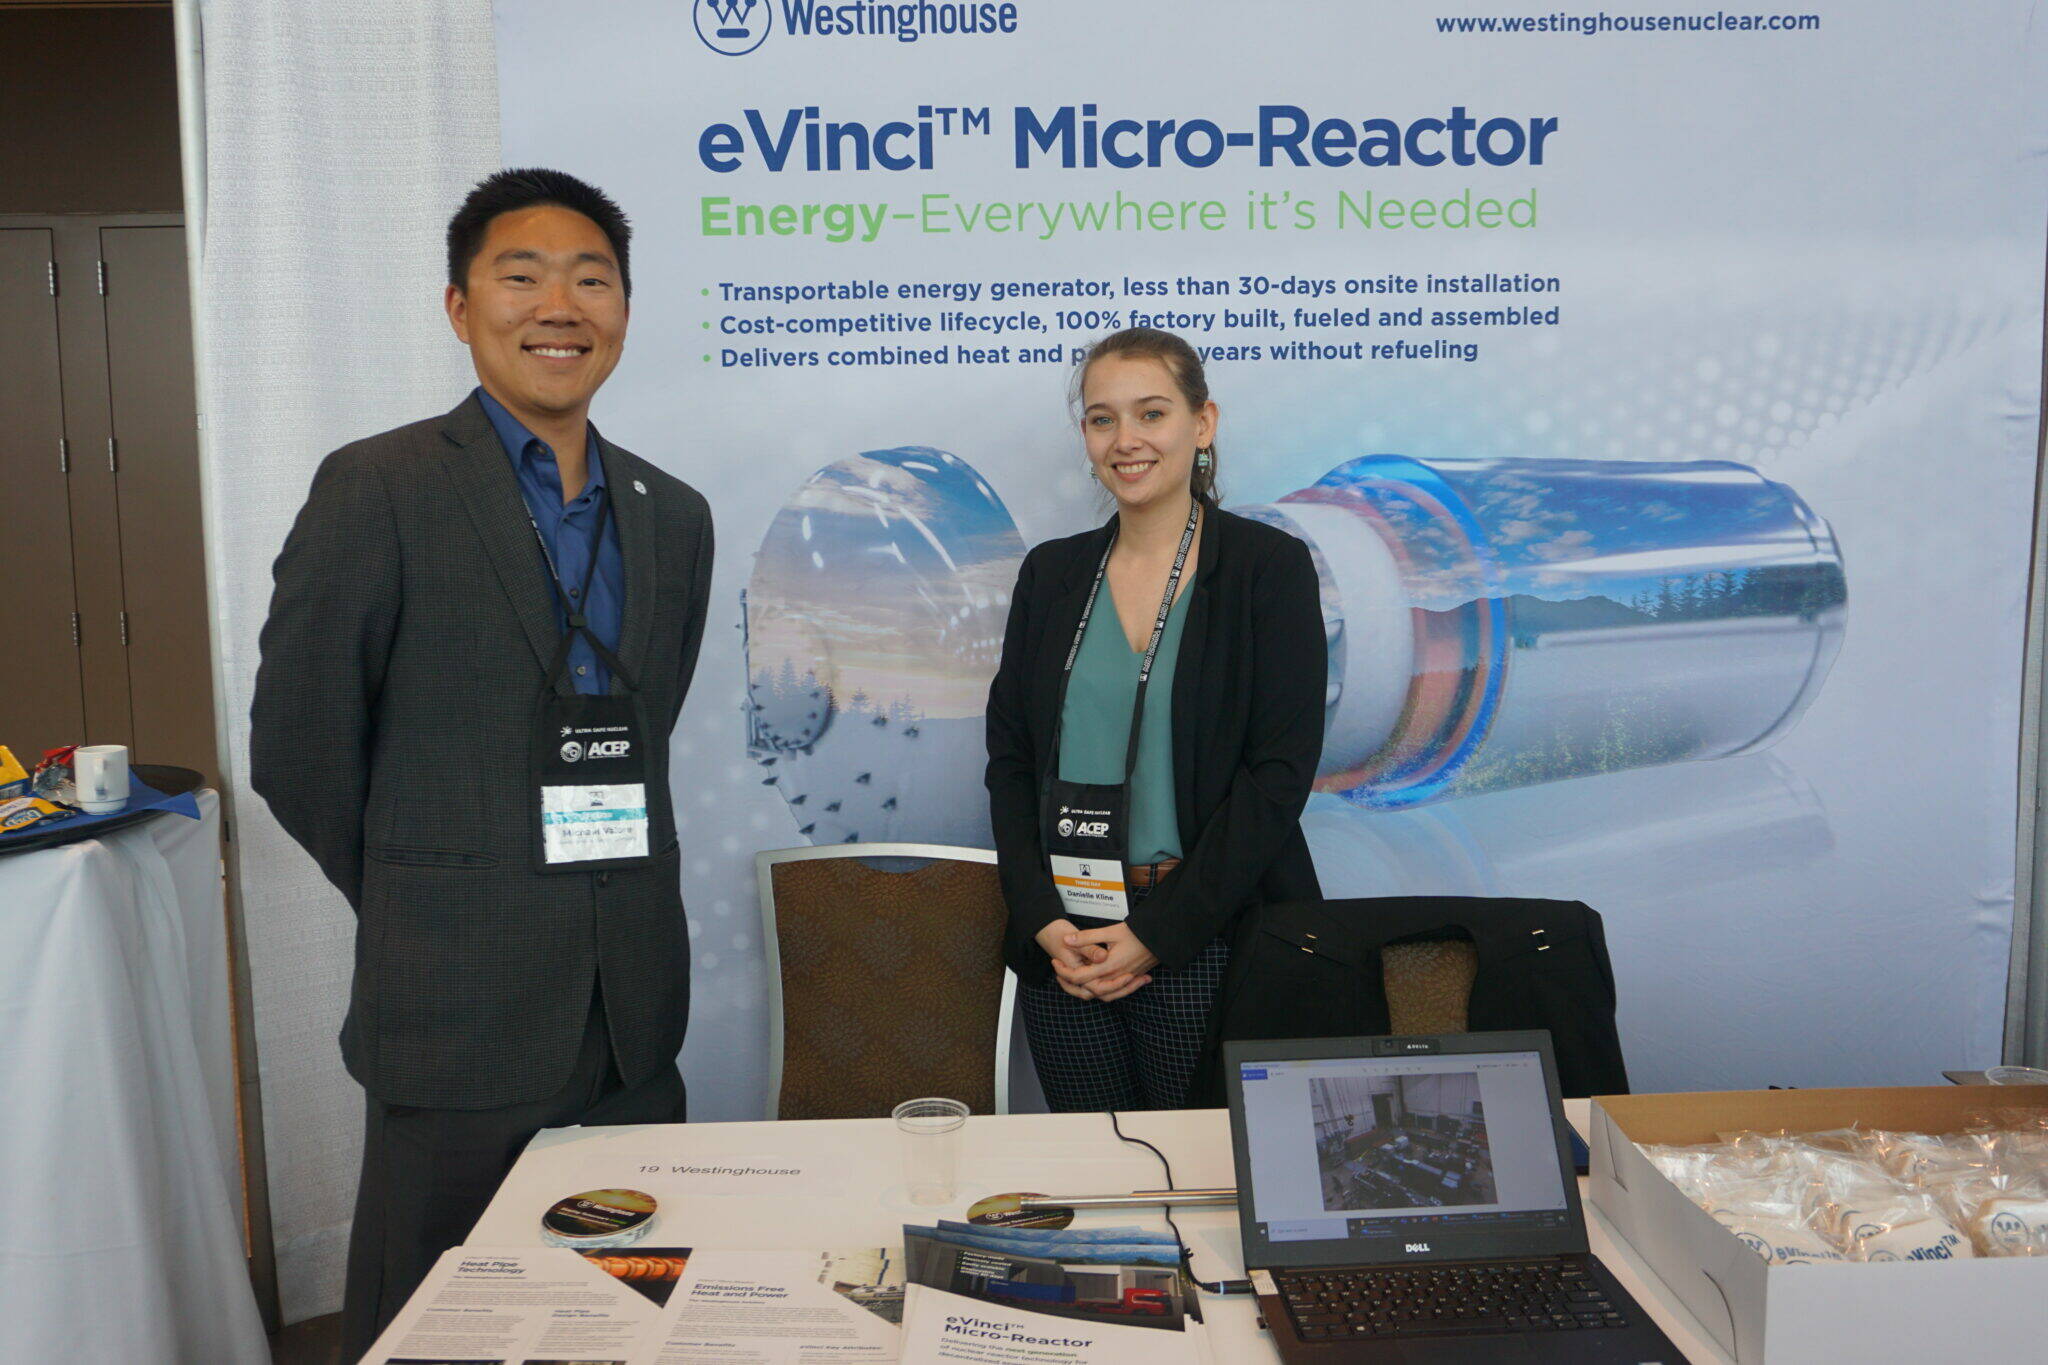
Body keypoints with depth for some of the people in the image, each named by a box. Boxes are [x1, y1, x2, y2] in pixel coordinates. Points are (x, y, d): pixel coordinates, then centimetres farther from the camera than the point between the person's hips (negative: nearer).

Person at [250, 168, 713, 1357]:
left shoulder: (675, 515, 8)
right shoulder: (379, 489, -8)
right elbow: (298, 748, -4)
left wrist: (608, 890, 12)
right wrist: (416, 899, 5)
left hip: (634, 1003, 5)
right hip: (456, 999, -4)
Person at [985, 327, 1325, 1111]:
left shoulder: (1269, 567, -2)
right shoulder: (1051, 574, 9)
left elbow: (1279, 774, -8)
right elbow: (1008, 758, 8)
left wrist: (1157, 931, -13)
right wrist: (1043, 921, -5)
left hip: (1206, 942, -3)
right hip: (1062, 944, 4)